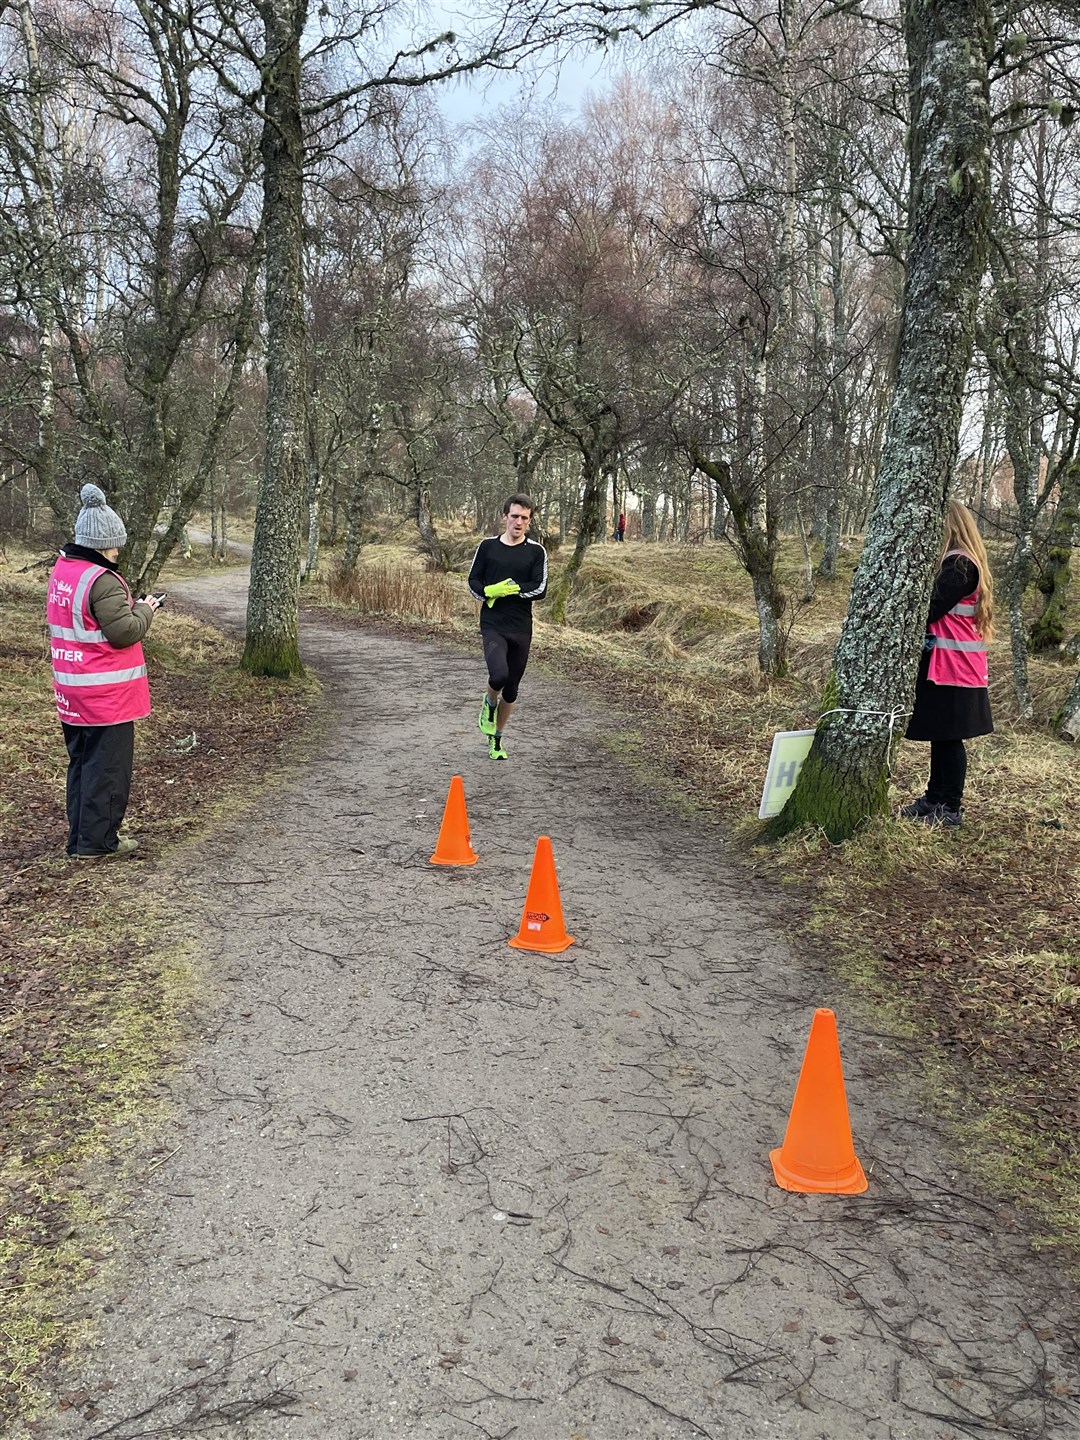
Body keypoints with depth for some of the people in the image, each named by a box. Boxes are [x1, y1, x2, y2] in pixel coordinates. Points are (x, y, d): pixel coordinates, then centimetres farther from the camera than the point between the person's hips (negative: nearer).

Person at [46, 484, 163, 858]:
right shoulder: (102, 580, -21)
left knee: (81, 763, 17)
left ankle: (79, 836, 24)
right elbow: (125, 632, -21)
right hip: (107, 694, -9)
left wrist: (129, 606, 10)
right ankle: (96, 840, 9)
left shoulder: (61, 570, 8)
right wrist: (144, 609, -3)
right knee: (107, 767, 2)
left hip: (72, 691, 9)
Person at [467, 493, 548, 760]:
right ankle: (489, 704, 9)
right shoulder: (487, 546, 5)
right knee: (499, 675, -27)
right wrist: (489, 593, -13)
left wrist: (509, 589, -14)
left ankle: (497, 739, 30)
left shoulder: (536, 551, 2)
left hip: (521, 628, 1)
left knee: (511, 690, 9)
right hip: (493, 625, -1)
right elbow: (473, 581, 7)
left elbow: (540, 589, -7)